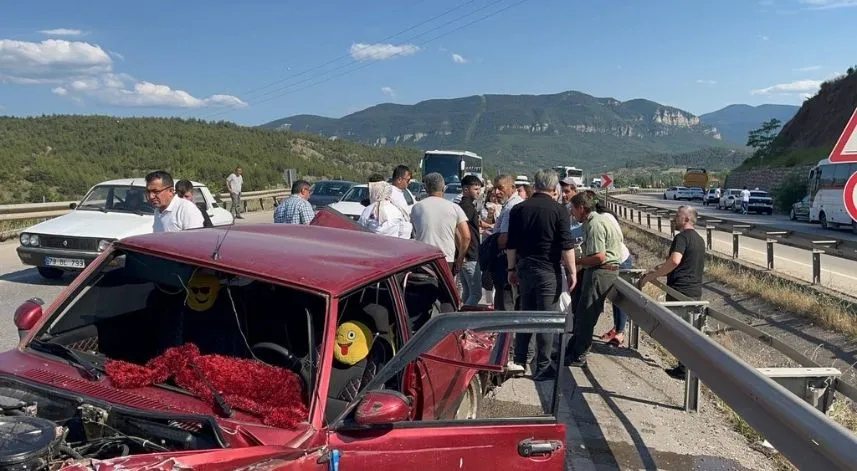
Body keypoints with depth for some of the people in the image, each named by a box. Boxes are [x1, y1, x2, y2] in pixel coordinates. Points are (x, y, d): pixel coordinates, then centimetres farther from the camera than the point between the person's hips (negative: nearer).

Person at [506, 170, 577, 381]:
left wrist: (512, 269, 15)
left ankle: (519, 361, 24)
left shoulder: (518, 209, 4)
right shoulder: (559, 210, -9)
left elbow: (511, 244, 7)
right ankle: (542, 368, 7)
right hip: (548, 271, -4)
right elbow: (566, 246, -11)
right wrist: (572, 272, -4)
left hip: (524, 268, 5)